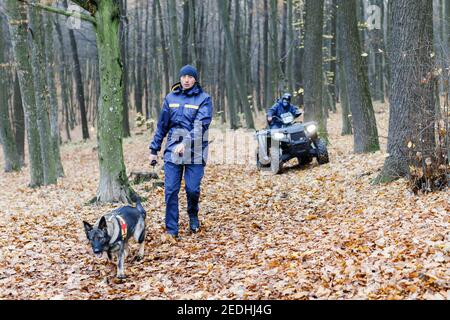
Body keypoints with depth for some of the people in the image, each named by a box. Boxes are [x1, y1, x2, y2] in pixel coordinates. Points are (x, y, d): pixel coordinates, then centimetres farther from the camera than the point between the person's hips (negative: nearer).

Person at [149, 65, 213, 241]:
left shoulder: (204, 99, -1)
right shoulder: (171, 98, 10)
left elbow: (200, 124, -14)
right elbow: (162, 125, 16)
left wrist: (186, 143, -27)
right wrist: (154, 149, 15)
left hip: (195, 152, -2)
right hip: (172, 150, 2)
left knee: (193, 189, -2)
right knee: (171, 191, -2)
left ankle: (193, 215, 31)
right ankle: (171, 230, 6)